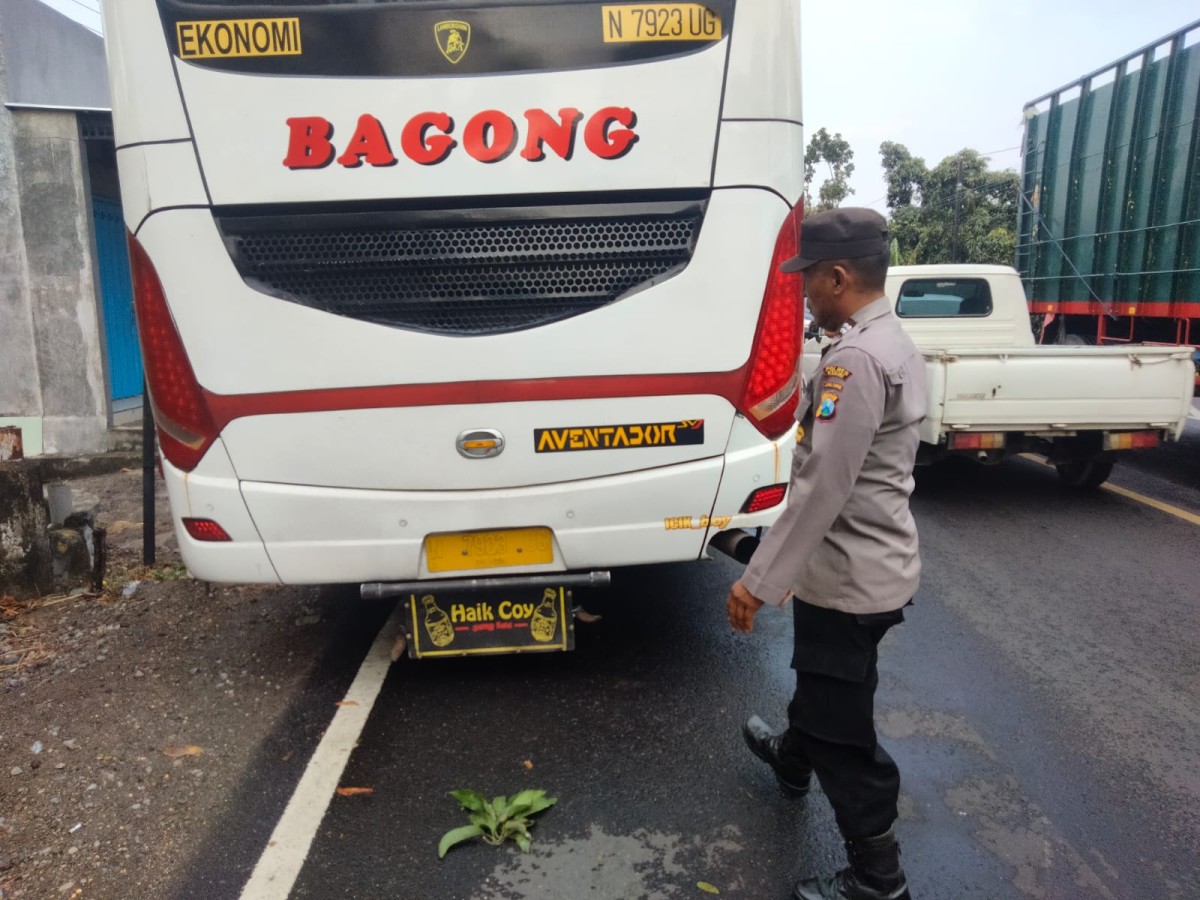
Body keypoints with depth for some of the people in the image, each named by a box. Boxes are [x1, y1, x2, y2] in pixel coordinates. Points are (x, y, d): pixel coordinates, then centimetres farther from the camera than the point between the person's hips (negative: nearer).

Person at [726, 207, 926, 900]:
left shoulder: (855, 359, -25)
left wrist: (759, 580, -22)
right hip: (874, 564, 10)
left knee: (843, 728, 6)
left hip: (850, 577, -10)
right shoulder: (896, 346, 9)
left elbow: (821, 489, -28)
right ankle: (793, 758, 56)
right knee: (823, 683, 31)